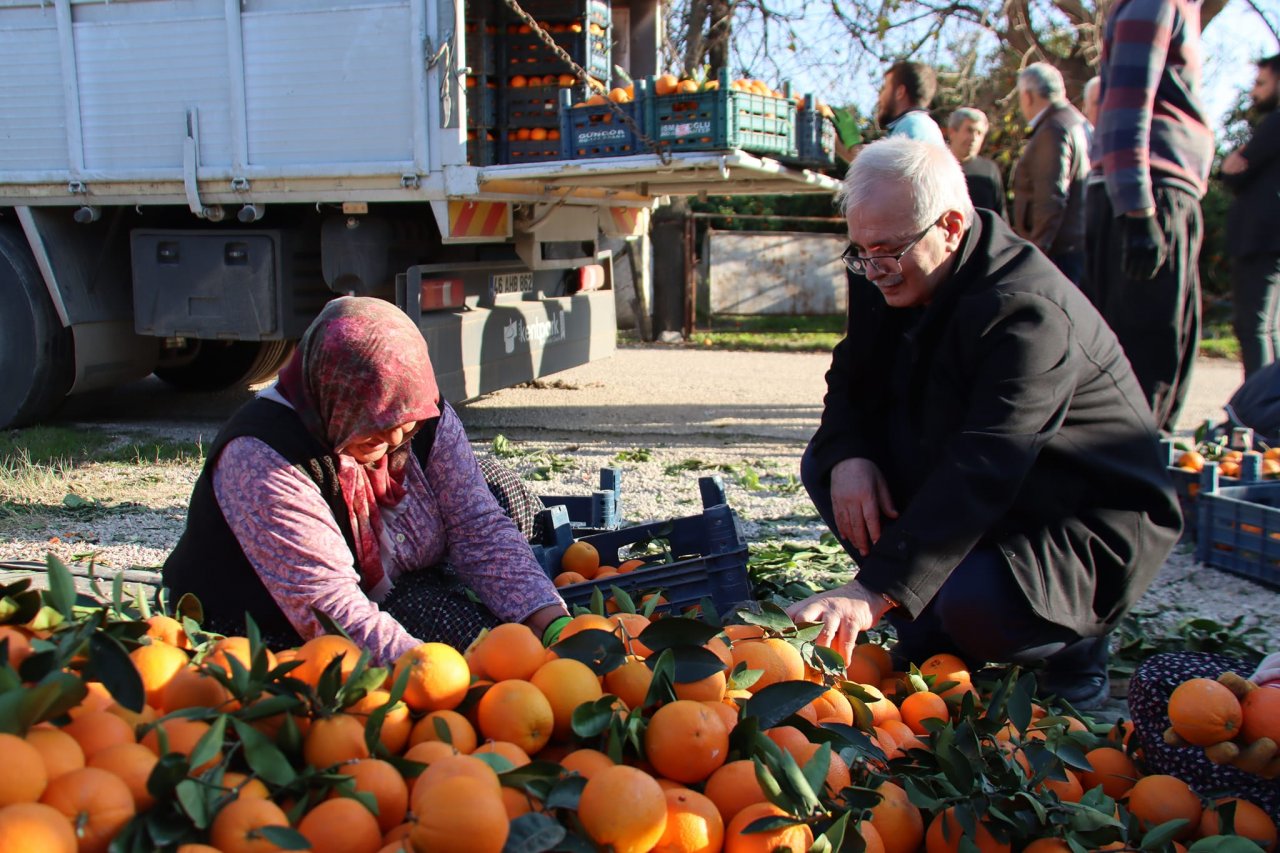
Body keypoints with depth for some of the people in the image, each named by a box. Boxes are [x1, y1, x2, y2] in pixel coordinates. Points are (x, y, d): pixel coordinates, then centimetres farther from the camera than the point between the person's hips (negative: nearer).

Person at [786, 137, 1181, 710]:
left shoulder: (1028, 311, -30)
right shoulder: (893, 281, -4)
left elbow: (981, 473, -39)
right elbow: (851, 380, 6)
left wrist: (873, 591, -47)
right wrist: (847, 456, -19)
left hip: (1090, 523, -8)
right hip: (981, 506, 8)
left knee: (976, 606, -35)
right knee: (825, 464, -6)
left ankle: (1074, 642, 1)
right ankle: (928, 635, 0)